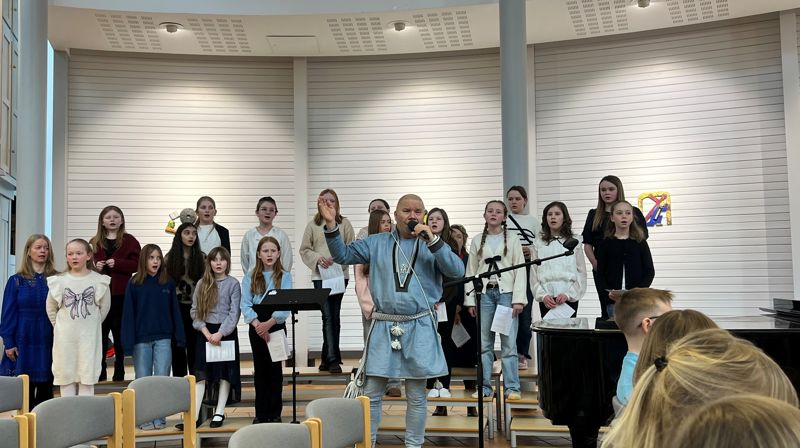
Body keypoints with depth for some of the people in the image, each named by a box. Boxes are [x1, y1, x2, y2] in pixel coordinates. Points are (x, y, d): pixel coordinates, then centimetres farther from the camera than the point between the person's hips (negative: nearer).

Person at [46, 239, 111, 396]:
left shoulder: (99, 280, -5)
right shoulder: (58, 281, -1)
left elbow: (104, 307, 6)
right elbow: (51, 308, 9)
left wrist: (92, 324, 8)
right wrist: (61, 326, 8)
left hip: (89, 336, -1)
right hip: (65, 336, 1)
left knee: (88, 377, 2)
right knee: (65, 375, 7)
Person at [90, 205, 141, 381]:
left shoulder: (129, 241, 3)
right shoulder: (94, 242, 12)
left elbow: (137, 264, -5)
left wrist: (117, 263, -16)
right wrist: (95, 267, -7)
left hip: (121, 294, -2)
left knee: (120, 334, 4)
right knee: (100, 334, 3)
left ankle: (119, 374, 13)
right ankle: (99, 373, 12)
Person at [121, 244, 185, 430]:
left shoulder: (168, 283, 3)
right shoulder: (134, 283, -1)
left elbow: (175, 310, 5)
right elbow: (128, 313, -2)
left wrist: (180, 337, 0)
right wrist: (128, 342, -7)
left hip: (163, 339, 1)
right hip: (141, 339, 0)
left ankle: (160, 418, 12)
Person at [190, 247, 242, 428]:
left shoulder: (233, 284, -2)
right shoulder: (202, 284, 6)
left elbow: (234, 313, -8)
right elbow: (194, 311, 3)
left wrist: (220, 333, -16)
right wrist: (206, 332, -9)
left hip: (226, 332, -2)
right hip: (205, 332, 2)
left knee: (225, 372, 2)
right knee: (201, 373, -2)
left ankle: (219, 412, 11)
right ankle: (195, 414, -2)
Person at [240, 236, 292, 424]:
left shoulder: (284, 276, 0)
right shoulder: (250, 277, 5)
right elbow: (245, 304, -5)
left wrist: (270, 322, -25)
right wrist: (257, 323, -21)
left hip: (277, 326, -1)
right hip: (256, 327, 1)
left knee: (275, 368, 3)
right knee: (260, 369, 7)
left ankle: (275, 412, 12)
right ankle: (261, 413, 14)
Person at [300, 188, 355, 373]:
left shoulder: (344, 223, 7)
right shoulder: (313, 225, 8)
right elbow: (304, 250, 8)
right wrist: (317, 258, -9)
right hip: (320, 275, -1)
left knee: (334, 316, 5)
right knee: (328, 316, -8)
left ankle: (327, 358, 15)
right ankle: (333, 360, -8)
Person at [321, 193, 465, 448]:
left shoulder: (432, 245, 5)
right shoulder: (377, 243, 8)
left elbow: (457, 272, -7)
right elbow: (343, 255, 4)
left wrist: (433, 241, -17)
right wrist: (331, 225, -11)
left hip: (419, 328, 0)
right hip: (383, 327, 1)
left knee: (416, 396, 8)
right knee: (372, 393, 5)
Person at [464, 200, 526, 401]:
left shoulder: (512, 241, 6)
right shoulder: (477, 241, 12)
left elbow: (520, 270, 1)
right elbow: (471, 271, 10)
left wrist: (518, 299, -8)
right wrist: (470, 299, 3)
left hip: (506, 293, -2)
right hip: (484, 293, 2)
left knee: (509, 343, -5)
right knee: (484, 344, 3)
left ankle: (512, 387, 0)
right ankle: (484, 386, 10)